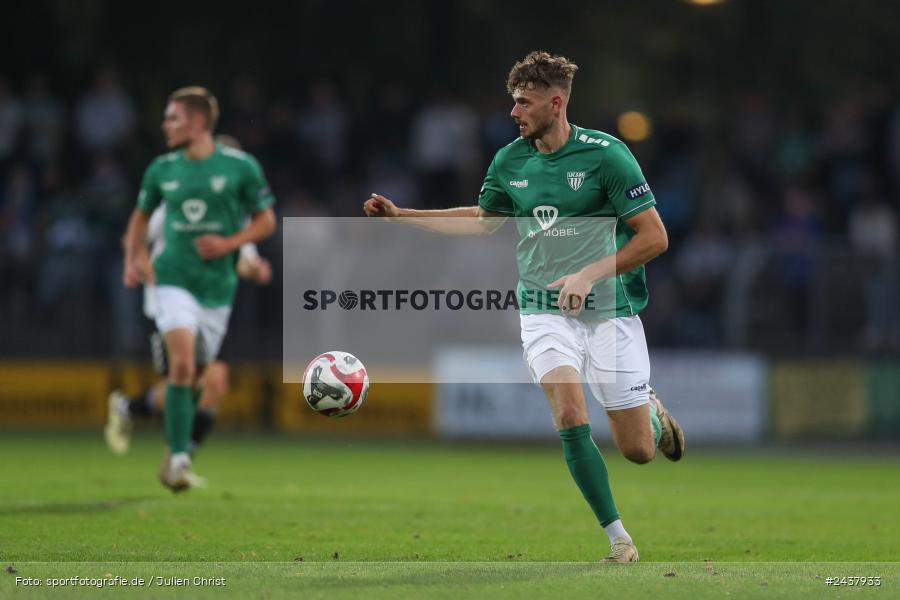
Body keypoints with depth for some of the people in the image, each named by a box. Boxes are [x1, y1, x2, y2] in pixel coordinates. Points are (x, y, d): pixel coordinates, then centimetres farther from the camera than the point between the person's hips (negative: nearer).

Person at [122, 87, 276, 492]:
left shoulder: (241, 166, -3)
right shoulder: (161, 169, 4)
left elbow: (266, 221, 3)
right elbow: (142, 215, 19)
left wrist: (230, 244, -13)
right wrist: (132, 261, 5)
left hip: (217, 285, 0)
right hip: (174, 280, 0)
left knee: (195, 374, 9)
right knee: (182, 363, -20)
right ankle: (179, 458, -19)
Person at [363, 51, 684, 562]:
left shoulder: (607, 155, -12)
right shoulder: (510, 162, 3)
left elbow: (654, 237, -11)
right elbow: (483, 220, 22)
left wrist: (590, 275, -19)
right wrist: (402, 216, 16)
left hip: (611, 312, -3)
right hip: (545, 312, 3)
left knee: (637, 451, 0)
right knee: (570, 416, -22)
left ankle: (653, 412, 38)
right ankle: (617, 535, -9)